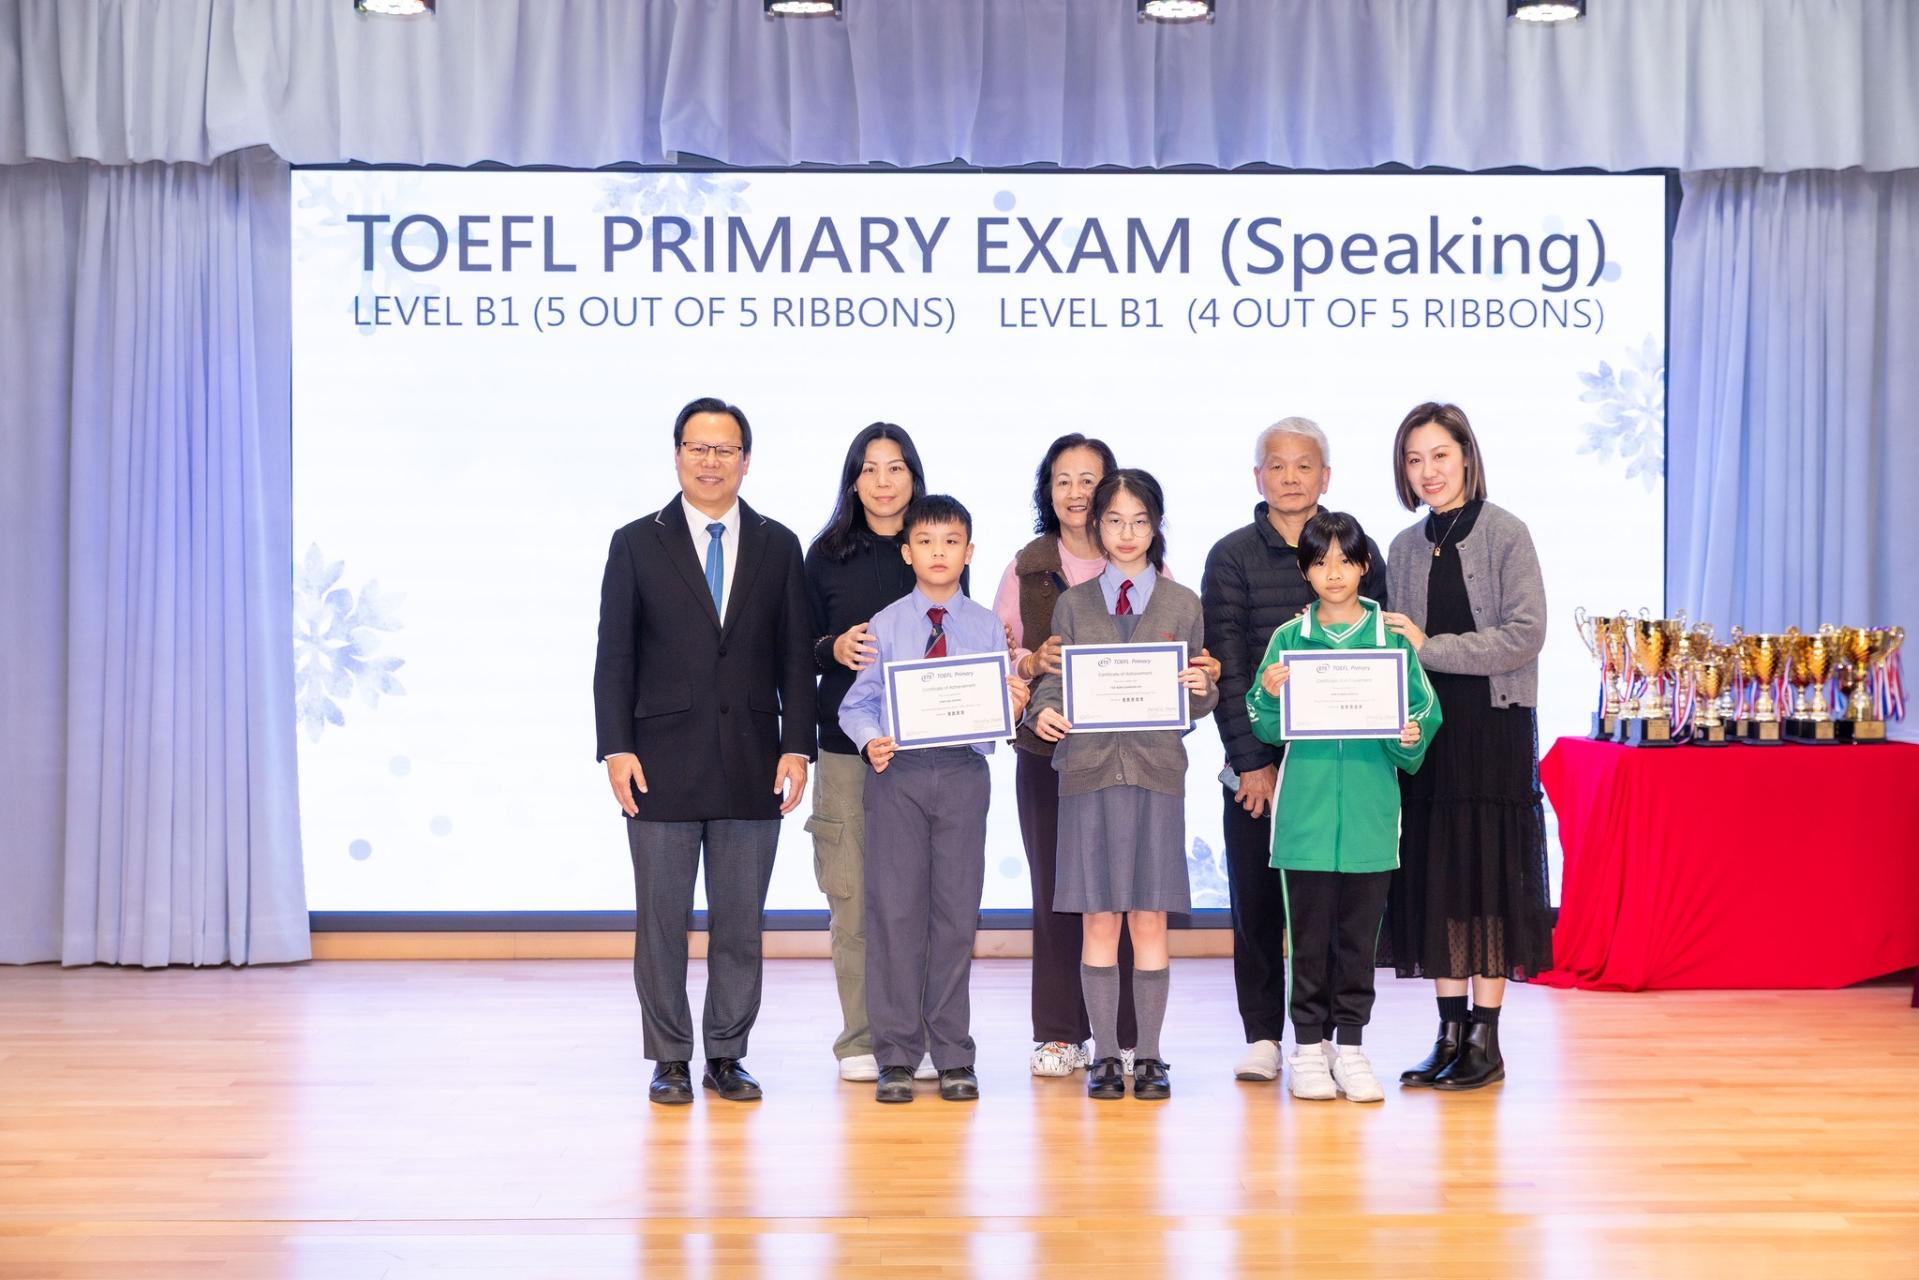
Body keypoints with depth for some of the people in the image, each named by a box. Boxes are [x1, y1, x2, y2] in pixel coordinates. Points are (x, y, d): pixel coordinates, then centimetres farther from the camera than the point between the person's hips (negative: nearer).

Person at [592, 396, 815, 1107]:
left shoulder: (777, 546, 8)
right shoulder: (636, 544, 4)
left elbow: (795, 657, 6)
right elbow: (613, 656, 1)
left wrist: (796, 747, -3)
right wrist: (616, 748, -8)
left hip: (752, 766, 1)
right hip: (663, 762, -1)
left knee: (740, 921, 5)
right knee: (661, 920, 3)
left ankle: (727, 1055, 15)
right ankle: (669, 1059, 12)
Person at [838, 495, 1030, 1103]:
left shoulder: (987, 627, 9)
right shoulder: (885, 625, 6)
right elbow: (857, 703, 4)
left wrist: (1014, 708, -16)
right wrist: (870, 740, -15)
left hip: (964, 773, 1)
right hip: (897, 772, -1)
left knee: (957, 911, 3)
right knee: (895, 910, -1)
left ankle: (954, 1056, 11)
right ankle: (896, 1056, 7)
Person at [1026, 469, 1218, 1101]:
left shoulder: (1182, 605, 8)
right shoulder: (1073, 604, 9)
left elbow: (1195, 704, 8)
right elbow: (1052, 681, 7)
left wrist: (1202, 690, -14)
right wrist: (1042, 712, -14)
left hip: (1156, 770, 0)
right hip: (1088, 769, 0)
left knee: (1149, 917, 1)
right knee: (1100, 917, 2)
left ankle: (1149, 1056, 8)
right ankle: (1105, 1054, 9)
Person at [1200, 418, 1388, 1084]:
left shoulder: (1360, 552, 7)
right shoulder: (1231, 556, 3)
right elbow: (1226, 665, -2)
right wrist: (1251, 761, -9)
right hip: (1254, 759, 0)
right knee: (1255, 898, 2)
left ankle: (1320, 1032, 12)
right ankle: (1262, 1036, 11)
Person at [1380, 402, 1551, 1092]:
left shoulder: (1505, 534, -4)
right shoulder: (1407, 547, 12)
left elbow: (1524, 636, -12)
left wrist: (1430, 647, -14)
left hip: (1494, 727, -5)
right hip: (1426, 727, 5)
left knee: (1488, 873, -3)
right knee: (1435, 875, 5)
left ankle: (1485, 1037, 3)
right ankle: (1450, 1032, 12)